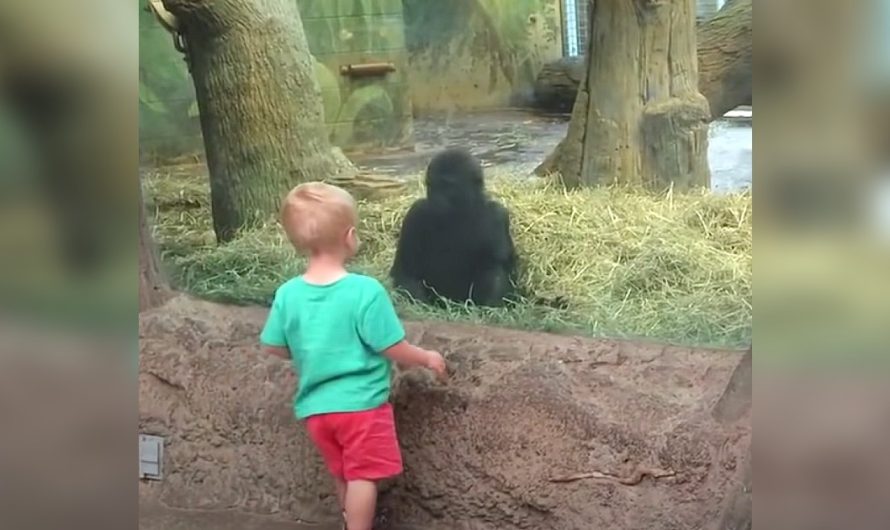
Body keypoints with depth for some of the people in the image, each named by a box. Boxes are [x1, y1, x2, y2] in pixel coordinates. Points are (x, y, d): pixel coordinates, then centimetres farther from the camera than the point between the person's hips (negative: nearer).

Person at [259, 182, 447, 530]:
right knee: (363, 477, 6)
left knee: (343, 477, 22)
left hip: (315, 407, 6)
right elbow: (392, 348, -15)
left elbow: (273, 347, 5)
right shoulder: (365, 290, -19)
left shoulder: (287, 294, -5)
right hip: (361, 403, -5)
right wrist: (427, 358, 4)